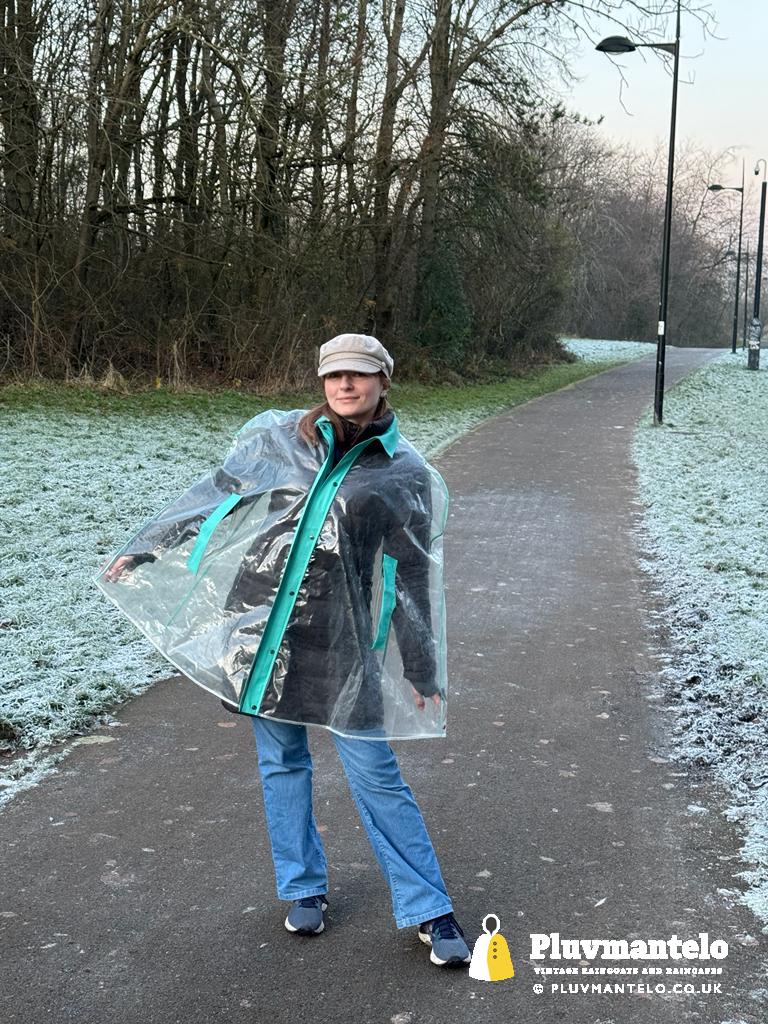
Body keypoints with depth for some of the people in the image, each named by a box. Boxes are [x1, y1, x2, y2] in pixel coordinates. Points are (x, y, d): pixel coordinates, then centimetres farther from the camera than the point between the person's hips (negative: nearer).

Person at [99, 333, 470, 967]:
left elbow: (411, 578, 5)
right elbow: (214, 494, 13)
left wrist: (421, 671, 8)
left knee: (376, 774, -1)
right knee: (282, 761, 12)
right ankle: (305, 889, 31)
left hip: (340, 641, -2)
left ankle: (429, 911, 12)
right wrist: (145, 548, 14)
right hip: (261, 624, 2)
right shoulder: (280, 438, 3)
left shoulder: (405, 475, 0)